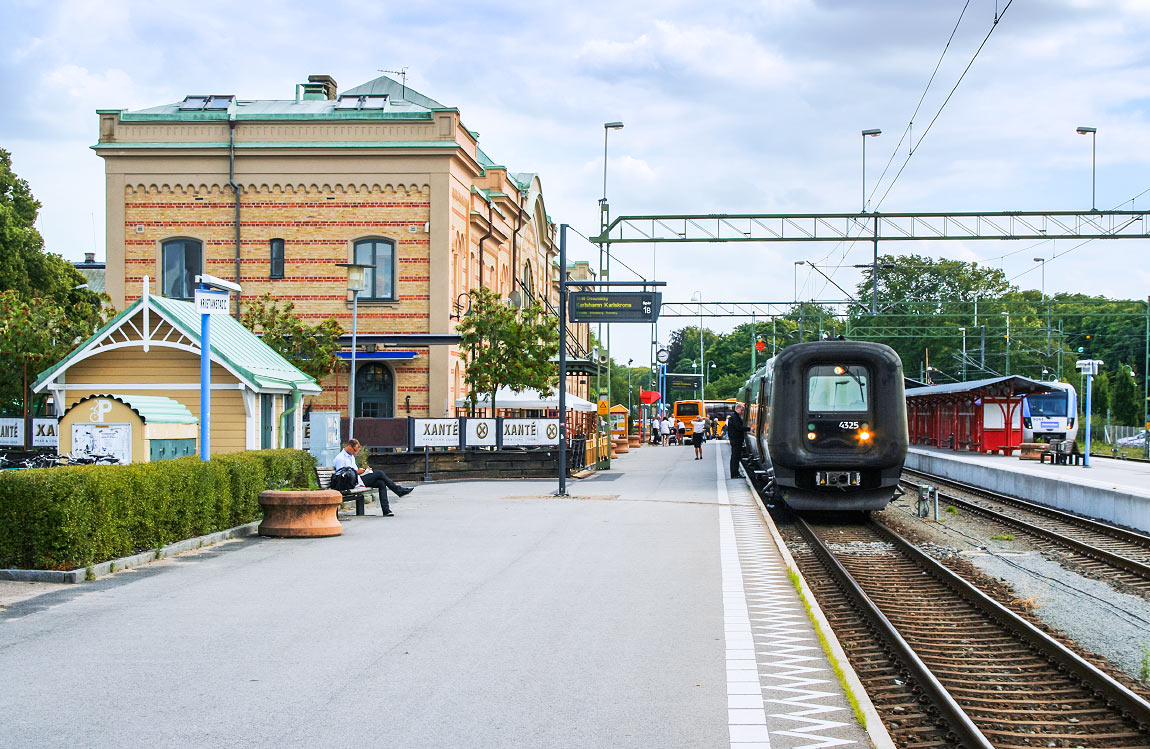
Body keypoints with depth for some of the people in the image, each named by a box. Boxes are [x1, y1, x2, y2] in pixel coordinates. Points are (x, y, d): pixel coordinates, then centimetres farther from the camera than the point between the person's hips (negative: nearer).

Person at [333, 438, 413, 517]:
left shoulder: (351, 457, 22)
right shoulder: (340, 458, -9)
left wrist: (360, 470, 9)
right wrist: (357, 472, -15)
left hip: (357, 479, 9)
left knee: (381, 483, -13)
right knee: (379, 474, -16)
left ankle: (386, 510, -19)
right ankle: (400, 491, -4)